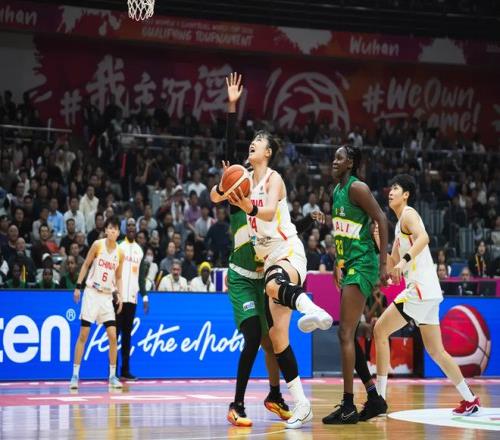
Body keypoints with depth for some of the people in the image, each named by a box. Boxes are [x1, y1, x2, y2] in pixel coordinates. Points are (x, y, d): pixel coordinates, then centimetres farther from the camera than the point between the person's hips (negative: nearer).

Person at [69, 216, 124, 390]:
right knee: (83, 334, -3)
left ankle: (112, 376, 5)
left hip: (107, 296, 3)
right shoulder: (98, 245, -5)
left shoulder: (120, 253, 4)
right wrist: (78, 286, -5)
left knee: (113, 336, -4)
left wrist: (120, 295, 1)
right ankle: (75, 374, 3)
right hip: (92, 292, -3)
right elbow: (86, 265, 1)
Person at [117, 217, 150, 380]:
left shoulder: (140, 250, 16)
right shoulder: (119, 247, -1)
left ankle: (125, 370, 10)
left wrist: (145, 296, 13)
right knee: (116, 332, -4)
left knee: (127, 334, 7)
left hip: (132, 298, 5)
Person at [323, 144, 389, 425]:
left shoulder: (357, 188, -12)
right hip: (349, 265, 10)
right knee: (349, 335, 13)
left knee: (346, 334, -12)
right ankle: (374, 399, 20)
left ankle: (348, 406, -10)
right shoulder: (337, 191, 15)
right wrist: (338, 265, 22)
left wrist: (384, 262, -22)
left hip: (362, 265, -10)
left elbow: (382, 220, -18)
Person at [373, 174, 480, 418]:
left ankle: (379, 397, -7)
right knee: (435, 350, 12)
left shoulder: (408, 214, -4)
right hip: (426, 291, 10)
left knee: (380, 331, -7)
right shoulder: (399, 225, 23)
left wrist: (406, 260, -37)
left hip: (420, 289, -10)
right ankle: (469, 400, 14)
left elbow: (423, 237, -26)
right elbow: (392, 265, 24)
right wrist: (377, 240, 16)